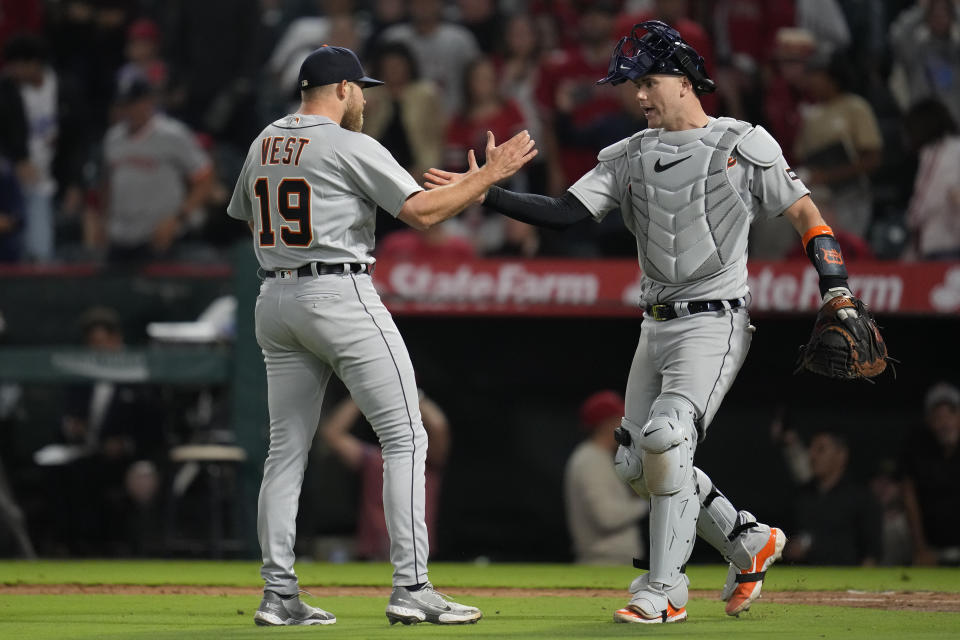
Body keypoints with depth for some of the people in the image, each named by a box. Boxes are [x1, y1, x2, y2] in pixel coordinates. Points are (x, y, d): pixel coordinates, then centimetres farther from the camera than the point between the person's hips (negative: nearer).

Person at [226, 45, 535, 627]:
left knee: (287, 448, 10)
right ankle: (411, 588, -10)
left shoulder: (265, 144, 12)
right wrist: (490, 175, -5)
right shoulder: (351, 147, -9)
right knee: (405, 437, -3)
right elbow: (422, 212, -15)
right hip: (341, 295, -7)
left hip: (276, 299, 7)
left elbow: (243, 214, 26)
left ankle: (278, 594, 6)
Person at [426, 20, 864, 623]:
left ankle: (666, 589, -14)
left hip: (715, 323, -7)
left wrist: (838, 297, -13)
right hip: (656, 326, 7)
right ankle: (750, 541, 25)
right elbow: (564, 213, 1)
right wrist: (484, 192, -11)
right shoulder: (630, 156, 10)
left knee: (665, 437, -23)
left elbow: (806, 214, -3)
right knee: (638, 464, 6)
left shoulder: (744, 145, -5)